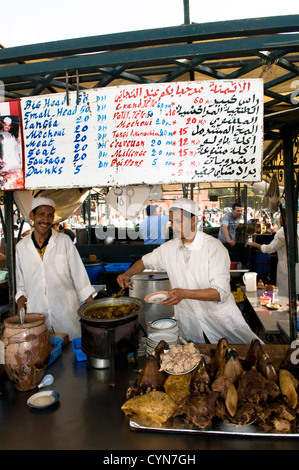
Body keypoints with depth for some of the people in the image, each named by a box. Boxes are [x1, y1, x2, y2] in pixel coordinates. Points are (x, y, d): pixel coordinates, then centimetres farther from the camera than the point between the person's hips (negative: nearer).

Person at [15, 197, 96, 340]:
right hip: (36, 312, 2)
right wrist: (21, 301, 1)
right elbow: (21, 283, 16)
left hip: (66, 311, -1)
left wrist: (92, 307, -3)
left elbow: (79, 275, 0)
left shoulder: (64, 241, -2)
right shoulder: (21, 246, 5)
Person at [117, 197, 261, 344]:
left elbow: (221, 292, -22)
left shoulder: (214, 247, -16)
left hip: (220, 319, -3)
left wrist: (184, 293, -32)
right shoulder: (169, 248, -1)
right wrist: (128, 273, -3)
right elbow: (146, 261, 16)